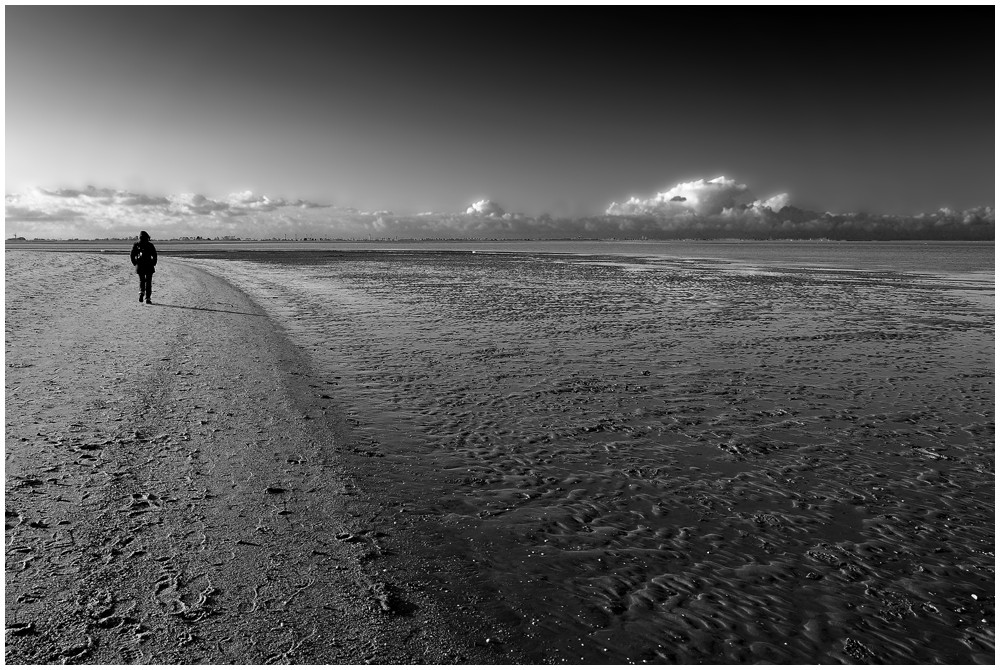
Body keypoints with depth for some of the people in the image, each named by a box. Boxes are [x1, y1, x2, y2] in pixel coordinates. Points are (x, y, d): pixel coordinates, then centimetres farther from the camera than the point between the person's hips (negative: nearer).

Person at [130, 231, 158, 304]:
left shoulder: (135, 245, 3)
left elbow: (132, 256, -1)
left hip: (140, 266, 1)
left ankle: (141, 292, -10)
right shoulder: (150, 245, -2)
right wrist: (154, 264, 5)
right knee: (148, 282, 3)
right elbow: (154, 255, -6)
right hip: (149, 266, -1)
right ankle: (148, 299, -2)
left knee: (141, 280, 17)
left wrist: (135, 264, 10)